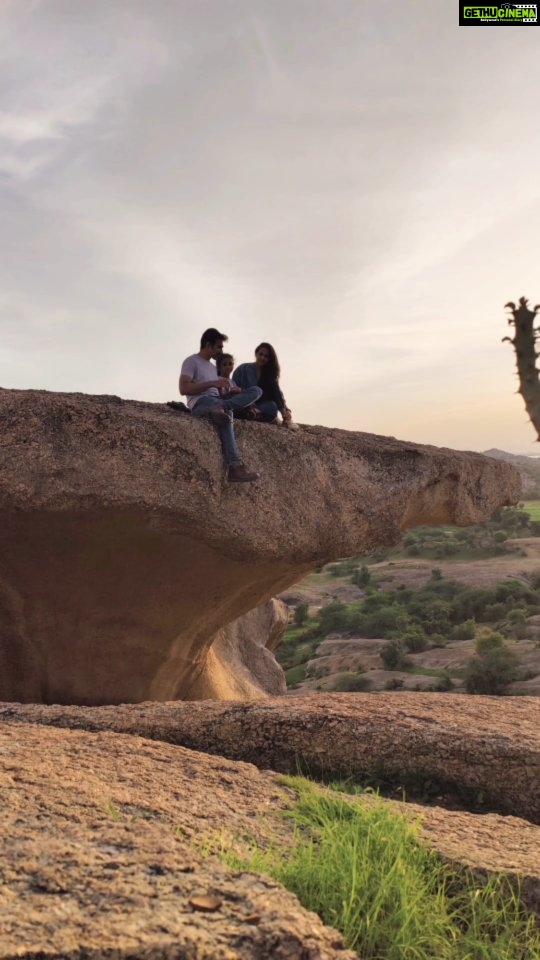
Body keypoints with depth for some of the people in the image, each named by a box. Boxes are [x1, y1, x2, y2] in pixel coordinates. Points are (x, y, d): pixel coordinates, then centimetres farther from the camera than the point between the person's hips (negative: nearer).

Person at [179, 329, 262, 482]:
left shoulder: (213, 367, 30)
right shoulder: (191, 361, 4)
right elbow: (184, 389, -11)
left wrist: (232, 390, 1)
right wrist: (213, 383, -16)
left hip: (216, 400, 8)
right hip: (200, 403, -8)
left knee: (256, 390, -9)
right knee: (226, 413, -41)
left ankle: (221, 408, -35)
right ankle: (235, 467, -46)